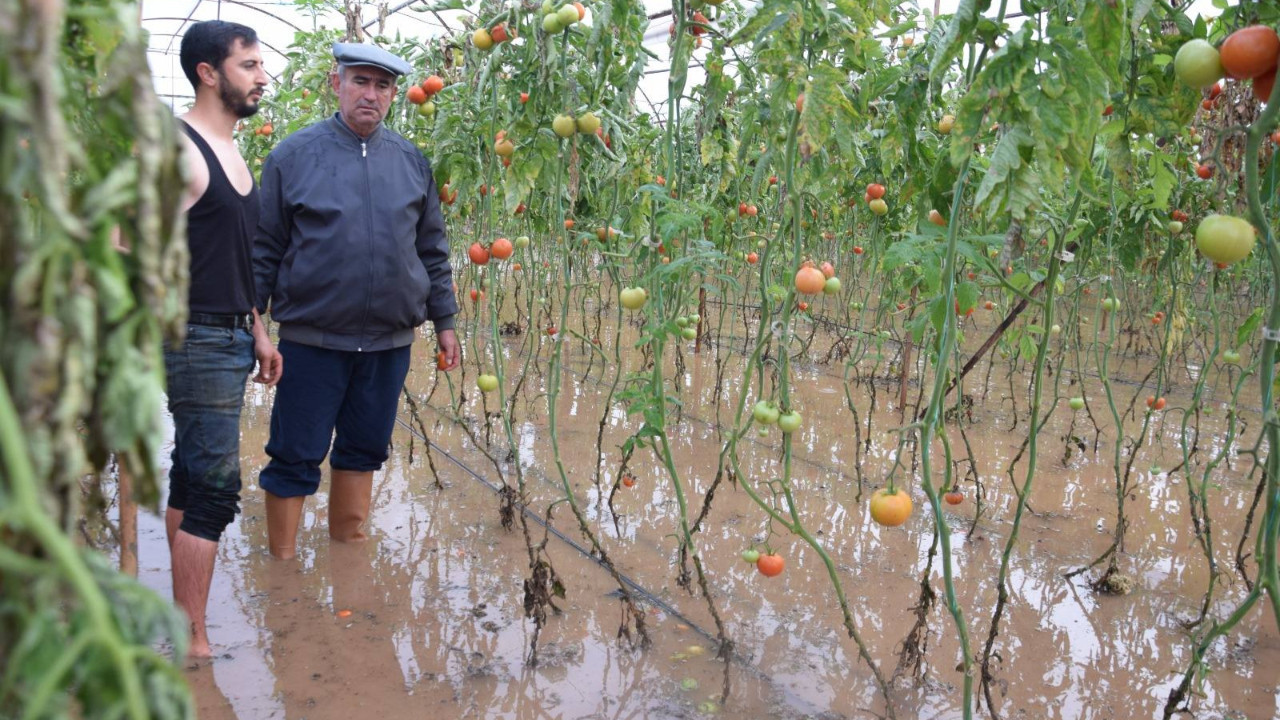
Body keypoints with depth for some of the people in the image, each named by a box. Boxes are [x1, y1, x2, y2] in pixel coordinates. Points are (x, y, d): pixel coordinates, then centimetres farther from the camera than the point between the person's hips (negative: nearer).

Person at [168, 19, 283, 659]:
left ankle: (181, 622, 24)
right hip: (198, 342, -9)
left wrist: (257, 329, 22)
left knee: (191, 480, 14)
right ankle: (193, 645, 2)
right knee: (215, 490, -8)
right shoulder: (178, 150, -14)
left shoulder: (231, 152, 15)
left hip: (232, 340, 9)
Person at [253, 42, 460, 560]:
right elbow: (264, 249, 0)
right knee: (296, 457, 4)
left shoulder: (412, 162, 7)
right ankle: (283, 563, 18)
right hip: (313, 339, -3)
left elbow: (432, 250, 13)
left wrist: (444, 321, 12)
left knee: (364, 450, 15)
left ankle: (346, 544, 32)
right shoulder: (293, 155, -2)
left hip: (390, 341, 3)